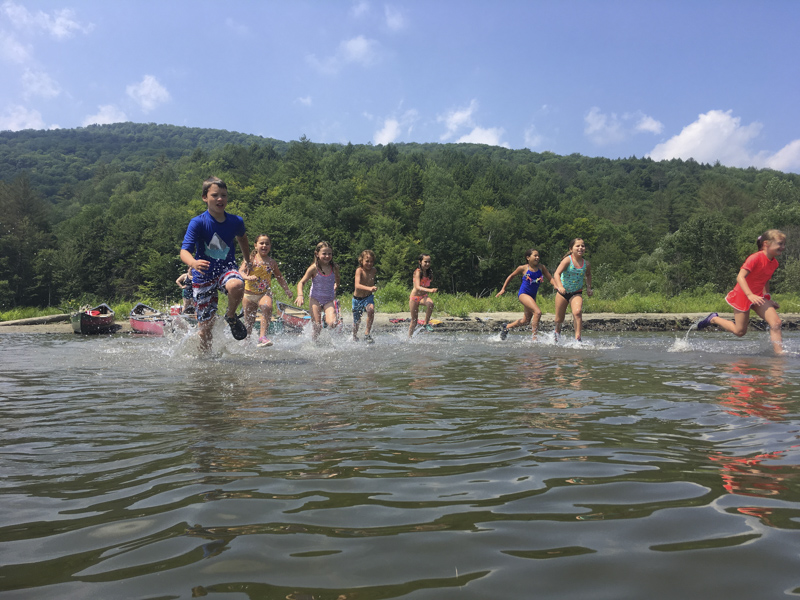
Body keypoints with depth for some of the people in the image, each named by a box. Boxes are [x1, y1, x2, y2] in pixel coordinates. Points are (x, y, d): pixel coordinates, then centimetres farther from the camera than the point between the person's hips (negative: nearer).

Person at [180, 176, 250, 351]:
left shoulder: (236, 221, -5)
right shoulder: (198, 222, -15)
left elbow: (242, 238, 20)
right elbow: (184, 250, -25)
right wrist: (193, 263, -47)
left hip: (227, 268, 2)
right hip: (204, 275, -1)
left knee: (237, 285, -37)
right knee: (205, 325, 3)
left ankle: (231, 317, -6)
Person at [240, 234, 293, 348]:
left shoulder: (272, 262, 7)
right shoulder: (250, 259, 0)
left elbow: (280, 277, 19)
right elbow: (241, 271, -12)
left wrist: (287, 290, 16)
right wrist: (247, 277, -33)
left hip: (265, 293, 0)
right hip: (249, 293, 0)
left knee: (267, 308, -32)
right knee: (249, 321, 7)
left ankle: (263, 336, -35)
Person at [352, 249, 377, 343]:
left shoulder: (374, 270, -7)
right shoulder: (359, 270, -20)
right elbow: (357, 285, -36)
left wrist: (372, 289, 7)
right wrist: (369, 288, -49)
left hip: (368, 297, 2)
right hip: (357, 298, -2)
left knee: (371, 309, -31)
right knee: (357, 321, 10)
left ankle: (367, 333, -18)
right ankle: (354, 337, 39)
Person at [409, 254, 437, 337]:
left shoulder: (429, 272, -1)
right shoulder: (418, 272, -19)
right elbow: (417, 287, -34)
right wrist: (429, 290, -46)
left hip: (424, 296, 4)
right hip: (414, 297, -4)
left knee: (430, 303, -32)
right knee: (414, 321, 2)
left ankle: (426, 323, -18)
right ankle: (409, 338, 20)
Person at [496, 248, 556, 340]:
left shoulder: (541, 268, 2)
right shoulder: (523, 268, -7)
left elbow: (550, 278, 4)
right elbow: (511, 276, 7)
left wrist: (555, 286, -17)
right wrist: (503, 289, 9)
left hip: (532, 296, 6)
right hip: (523, 294, -6)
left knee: (525, 321, 15)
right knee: (537, 312, -26)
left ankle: (507, 326, 38)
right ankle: (534, 336, -19)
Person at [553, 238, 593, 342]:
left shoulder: (586, 263, -2)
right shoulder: (567, 260, -15)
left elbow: (588, 275, 22)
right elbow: (557, 274, -27)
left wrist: (589, 287, 11)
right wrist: (560, 286, -43)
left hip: (576, 293, 2)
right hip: (562, 292, -2)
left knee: (577, 312, -28)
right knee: (559, 319, 9)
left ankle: (577, 337, -26)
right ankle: (557, 331, 42)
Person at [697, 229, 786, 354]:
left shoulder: (774, 263, 4)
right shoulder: (755, 258, -21)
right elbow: (740, 277, -29)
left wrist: (768, 298, 19)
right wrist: (750, 295, -39)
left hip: (757, 296, 7)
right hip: (743, 295, -7)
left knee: (776, 322, -11)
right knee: (740, 331, 1)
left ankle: (779, 352, -6)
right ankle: (714, 319, 20)